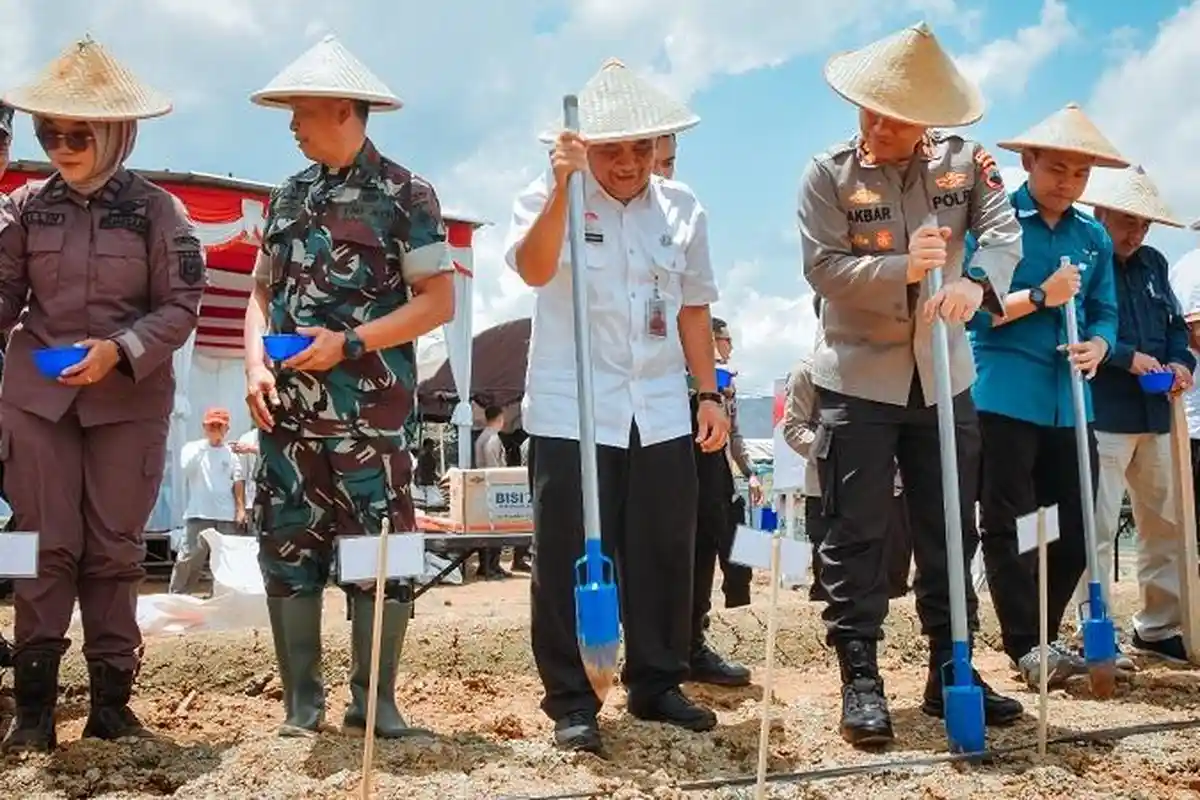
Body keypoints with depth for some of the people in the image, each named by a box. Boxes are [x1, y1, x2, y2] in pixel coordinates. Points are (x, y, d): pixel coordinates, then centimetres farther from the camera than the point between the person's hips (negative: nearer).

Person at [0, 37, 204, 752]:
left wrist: (120, 351, -17)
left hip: (131, 400, -1)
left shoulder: (157, 209, -2)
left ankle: (112, 697, 15)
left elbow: (181, 306, -4)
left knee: (115, 548, 6)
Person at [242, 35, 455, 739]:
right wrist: (256, 363, -1)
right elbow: (263, 290, 17)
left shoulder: (405, 194, -2)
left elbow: (438, 301, -7)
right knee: (288, 548, 7)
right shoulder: (290, 196, 15)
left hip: (369, 409, -5)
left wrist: (349, 343, -15)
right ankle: (302, 700, 17)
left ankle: (375, 702, 10)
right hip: (287, 406, 6)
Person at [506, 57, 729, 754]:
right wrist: (564, 188, -32)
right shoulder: (550, 198, -2)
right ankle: (572, 702, 12)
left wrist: (709, 394, 11)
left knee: (665, 555, 9)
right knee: (570, 559, 1)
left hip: (661, 414, 4)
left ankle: (658, 684, 25)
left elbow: (693, 306, 14)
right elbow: (534, 269, -22)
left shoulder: (683, 208, 9)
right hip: (571, 413, -3)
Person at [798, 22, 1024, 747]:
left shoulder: (964, 163, 1)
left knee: (949, 531, 10)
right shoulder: (828, 175, -6)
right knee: (857, 536, -1)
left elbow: (1005, 231, -12)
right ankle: (861, 680, 7)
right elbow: (823, 267, -15)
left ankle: (950, 671, 22)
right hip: (858, 380, -3)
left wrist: (976, 281, -34)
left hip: (944, 380, 3)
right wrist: (902, 269, -30)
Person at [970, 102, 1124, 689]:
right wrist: (1041, 296, -17)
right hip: (1005, 400, -5)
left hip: (1070, 405, 5)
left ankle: (1045, 636, 24)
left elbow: (1105, 313, 14)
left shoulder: (1094, 237, 13)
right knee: (1007, 528, -1)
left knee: (1075, 530, 8)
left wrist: (1097, 346, -8)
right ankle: (1027, 646, 9)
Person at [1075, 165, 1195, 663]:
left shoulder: (1153, 264, 16)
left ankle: (1158, 627, 24)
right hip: (1101, 416, -8)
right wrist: (1128, 357, -19)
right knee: (1097, 528, -6)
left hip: (1155, 416, 8)